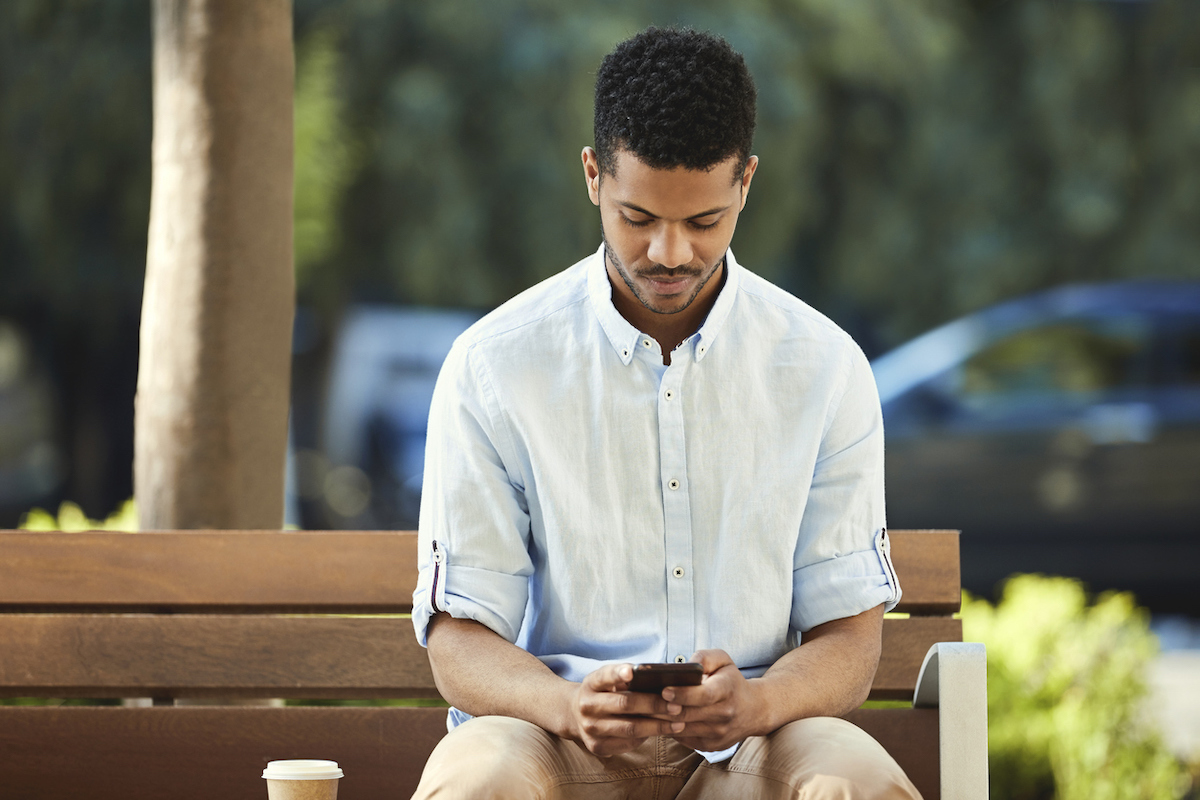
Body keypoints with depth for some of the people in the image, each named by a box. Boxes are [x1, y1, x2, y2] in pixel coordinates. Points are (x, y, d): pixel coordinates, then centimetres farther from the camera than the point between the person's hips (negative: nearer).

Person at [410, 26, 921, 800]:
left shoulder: (826, 367, 4)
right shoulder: (491, 366, -1)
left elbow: (848, 635, 4)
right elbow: (460, 644, 0)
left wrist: (756, 703, -20)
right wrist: (568, 705, -23)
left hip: (748, 738, 2)